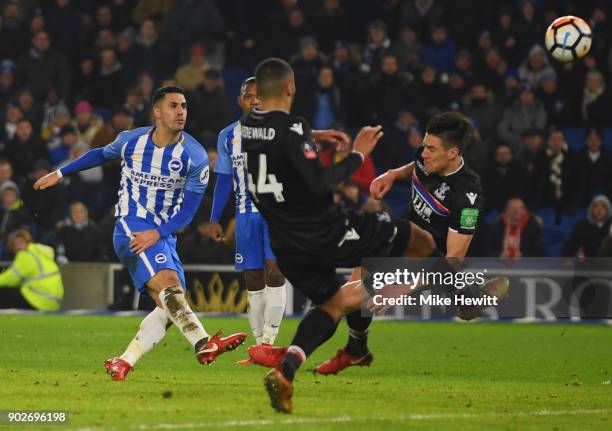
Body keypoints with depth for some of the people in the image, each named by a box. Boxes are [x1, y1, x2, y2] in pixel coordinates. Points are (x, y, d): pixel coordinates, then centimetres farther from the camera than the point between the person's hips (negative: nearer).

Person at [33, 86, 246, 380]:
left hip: (165, 233, 4)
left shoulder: (195, 157, -5)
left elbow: (188, 210, -4)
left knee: (170, 306, -6)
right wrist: (60, 173, 26)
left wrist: (158, 233, -18)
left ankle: (123, 364, 0)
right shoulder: (131, 141, -3)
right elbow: (101, 155, 20)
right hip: (132, 226, -4)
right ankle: (204, 345, -41)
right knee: (168, 282, -26)